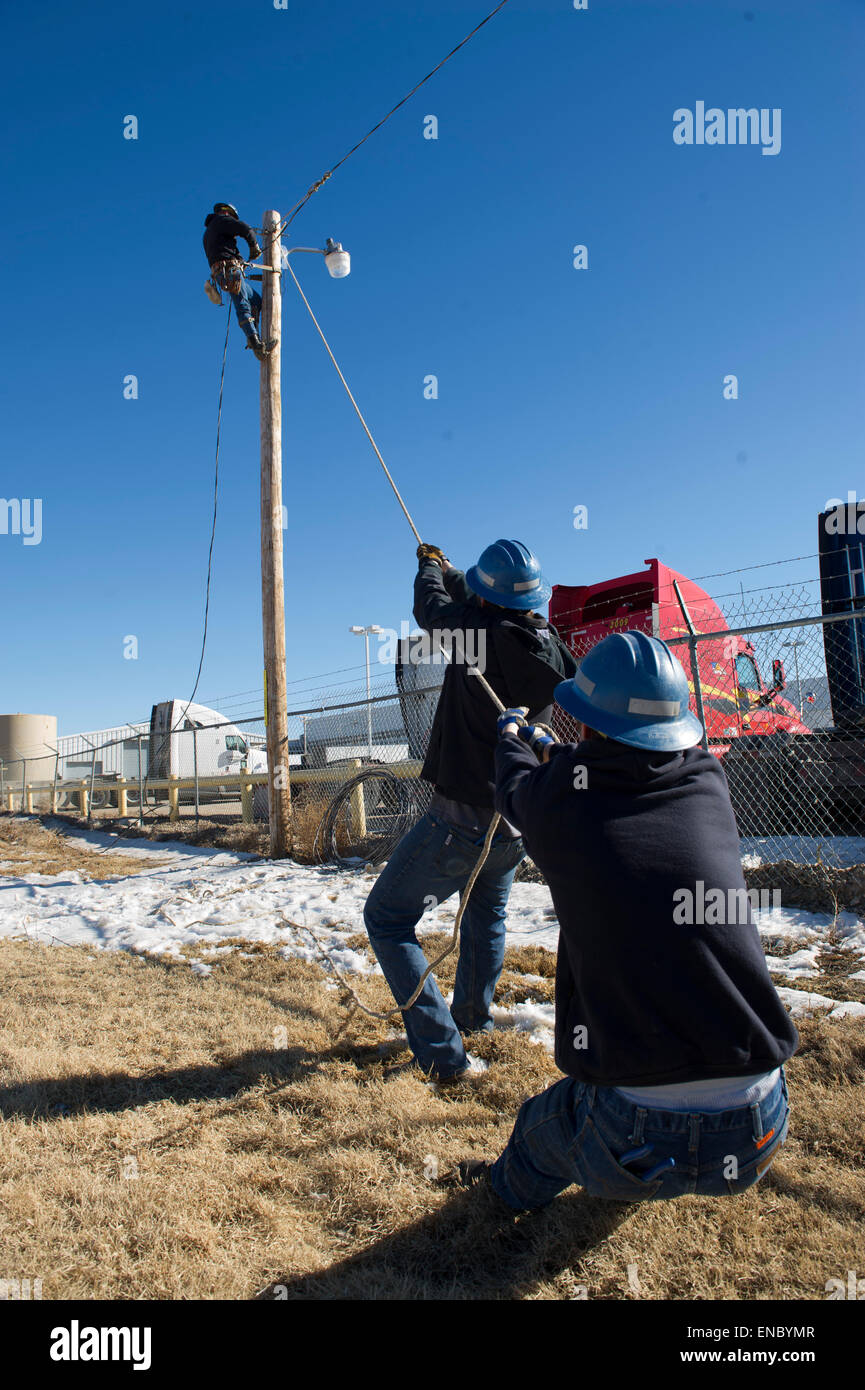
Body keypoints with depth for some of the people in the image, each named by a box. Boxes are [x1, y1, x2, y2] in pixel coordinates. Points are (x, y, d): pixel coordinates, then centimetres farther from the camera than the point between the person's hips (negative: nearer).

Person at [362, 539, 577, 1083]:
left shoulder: (479, 631, -19)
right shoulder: (552, 645, -2)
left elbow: (432, 606, 2)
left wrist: (431, 567, 25)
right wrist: (448, 569, 32)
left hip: (462, 818, -7)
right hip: (519, 819, 7)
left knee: (387, 919, 5)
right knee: (488, 914, 30)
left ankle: (443, 1052, 1)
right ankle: (474, 1015, 49)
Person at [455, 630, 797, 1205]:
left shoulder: (562, 802, -9)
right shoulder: (709, 785, 0)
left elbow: (516, 790, 17)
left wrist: (511, 737, 39)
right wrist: (550, 748, 40)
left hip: (638, 1143, -3)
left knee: (543, 1121, 28)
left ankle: (512, 1185, 58)